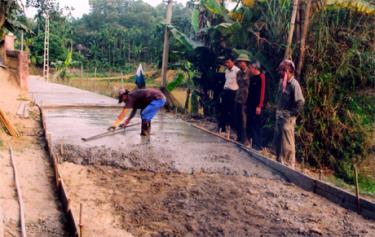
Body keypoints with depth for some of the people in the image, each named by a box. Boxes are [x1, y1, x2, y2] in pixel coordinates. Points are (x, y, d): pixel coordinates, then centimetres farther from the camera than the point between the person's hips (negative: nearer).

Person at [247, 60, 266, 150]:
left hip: (257, 105, -8)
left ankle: (258, 144, 4)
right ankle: (252, 141, 18)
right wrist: (247, 102, 12)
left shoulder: (261, 77, -11)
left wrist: (259, 106, -19)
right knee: (250, 122, 9)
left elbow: (262, 92, -16)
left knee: (257, 124, -3)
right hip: (250, 104, 8)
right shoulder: (252, 77, 13)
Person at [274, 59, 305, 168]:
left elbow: (300, 102, -21)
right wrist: (278, 110, 13)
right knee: (278, 140, 16)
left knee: (287, 142, 0)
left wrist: (292, 114, -15)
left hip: (288, 117, -8)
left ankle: (289, 164, 10)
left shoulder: (294, 84, -18)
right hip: (279, 115, 8)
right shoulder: (282, 81, 6)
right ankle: (280, 161, 30)